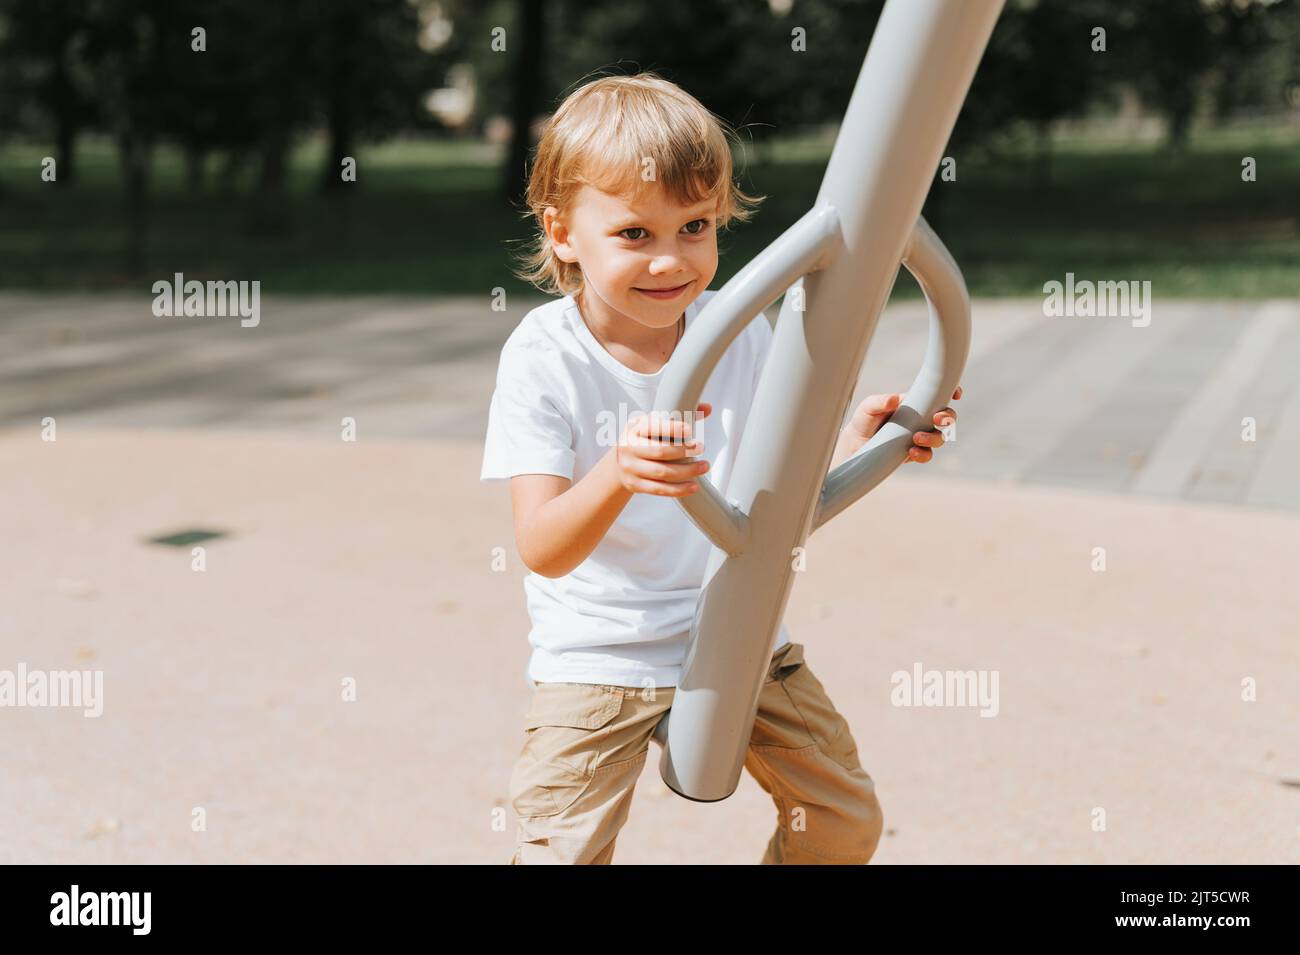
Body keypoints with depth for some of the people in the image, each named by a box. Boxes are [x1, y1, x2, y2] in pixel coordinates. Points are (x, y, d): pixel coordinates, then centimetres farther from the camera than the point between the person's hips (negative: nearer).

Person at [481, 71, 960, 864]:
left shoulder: (740, 332, -4)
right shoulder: (543, 357, -17)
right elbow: (543, 550, -25)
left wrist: (854, 442, -15)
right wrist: (620, 473, -44)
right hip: (597, 657, -4)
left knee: (847, 821, 13)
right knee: (561, 852, -12)